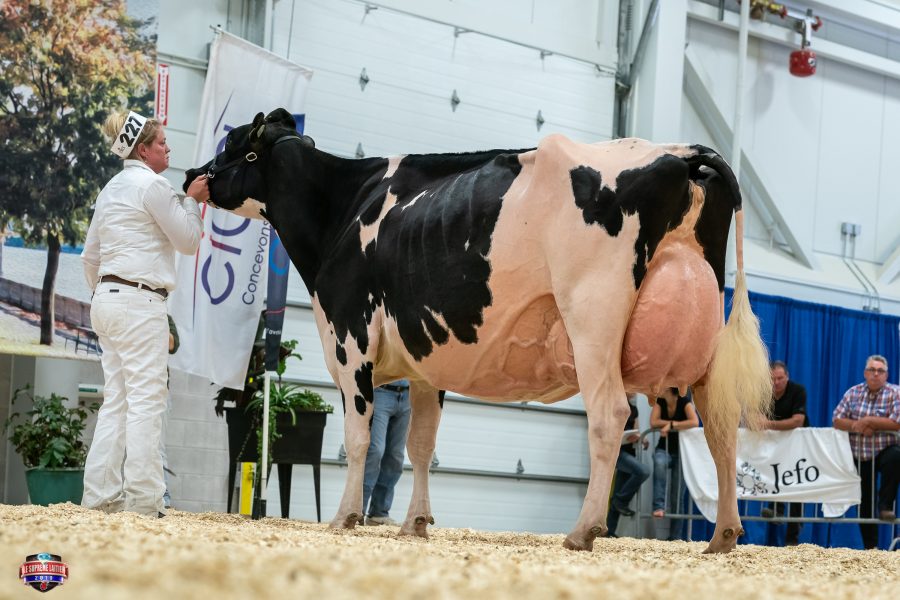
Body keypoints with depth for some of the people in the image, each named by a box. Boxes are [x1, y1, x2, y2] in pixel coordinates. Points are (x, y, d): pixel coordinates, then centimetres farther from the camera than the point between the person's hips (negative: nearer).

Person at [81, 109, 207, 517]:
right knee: (146, 401, -8)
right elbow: (188, 241, -4)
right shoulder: (152, 184, -9)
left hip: (107, 300, 9)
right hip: (140, 301, -9)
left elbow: (90, 256, 21)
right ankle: (144, 502, -10)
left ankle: (101, 496, 8)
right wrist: (192, 200, 8)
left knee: (116, 402, 9)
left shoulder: (112, 189, 18)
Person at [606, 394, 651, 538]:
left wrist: (639, 438, -3)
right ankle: (621, 500, -12)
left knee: (618, 493, 3)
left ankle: (609, 531, 5)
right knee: (643, 471, -28)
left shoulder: (633, 409, 17)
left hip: (629, 452, 7)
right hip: (615, 451, -7)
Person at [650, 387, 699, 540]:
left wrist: (671, 425, -28)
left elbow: (694, 422, -27)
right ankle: (659, 506, -38)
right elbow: (653, 423, -14)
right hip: (664, 449, 2)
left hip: (682, 450, -2)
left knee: (677, 494, -4)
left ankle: (674, 536, 3)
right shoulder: (660, 402, 0)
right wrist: (677, 423, -20)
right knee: (659, 462, -36)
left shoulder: (684, 402, -11)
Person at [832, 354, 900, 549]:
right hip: (859, 455, 3)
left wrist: (867, 420, -17)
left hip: (884, 450, -3)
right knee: (864, 503, 6)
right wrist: (859, 427, -18)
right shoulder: (853, 392, 4)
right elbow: (837, 420, -2)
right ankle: (870, 546, 20)